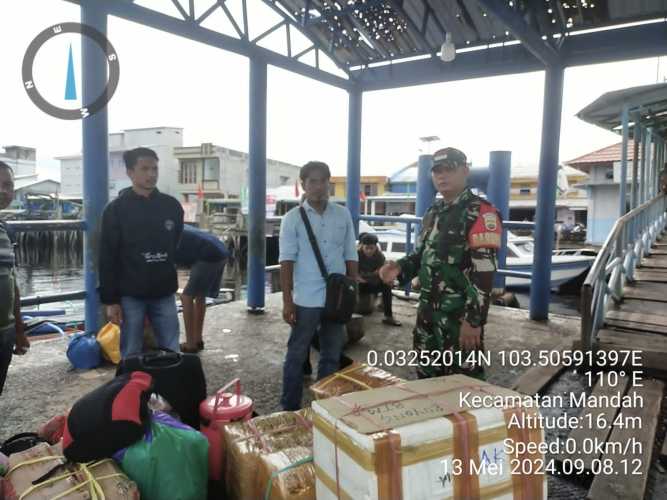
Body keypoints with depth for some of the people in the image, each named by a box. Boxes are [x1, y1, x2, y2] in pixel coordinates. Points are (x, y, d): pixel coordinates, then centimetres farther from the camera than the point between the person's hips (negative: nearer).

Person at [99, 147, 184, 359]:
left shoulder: (172, 206, 4)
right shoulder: (116, 210, -4)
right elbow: (107, 259, -5)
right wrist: (110, 300, -8)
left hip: (164, 294, 3)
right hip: (130, 295, -2)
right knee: (131, 355, 7)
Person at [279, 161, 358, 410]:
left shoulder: (343, 215, 5)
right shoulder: (293, 218, -4)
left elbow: (350, 256, 9)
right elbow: (286, 261, -6)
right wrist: (287, 301, -10)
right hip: (305, 300, -3)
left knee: (332, 356, 14)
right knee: (297, 356, 7)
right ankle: (290, 408, 21)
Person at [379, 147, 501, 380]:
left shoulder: (481, 213, -12)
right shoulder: (432, 213, 13)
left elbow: (484, 271, -19)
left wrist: (473, 319, -22)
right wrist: (400, 268, 1)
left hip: (460, 316, -8)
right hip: (428, 312, 8)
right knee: (427, 378, 19)